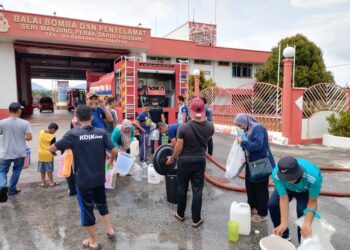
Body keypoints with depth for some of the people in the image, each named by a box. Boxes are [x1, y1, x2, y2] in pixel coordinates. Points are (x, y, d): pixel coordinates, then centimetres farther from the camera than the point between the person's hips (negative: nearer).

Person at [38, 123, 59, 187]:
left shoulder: (41, 132, -4)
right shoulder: (52, 137, -18)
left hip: (41, 154, 5)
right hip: (48, 155, -4)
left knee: (42, 169, 13)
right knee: (49, 169, 6)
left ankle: (43, 182, 22)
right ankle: (51, 182, 15)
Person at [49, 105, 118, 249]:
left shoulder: (73, 134, -14)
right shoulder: (102, 133, -6)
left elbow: (51, 149, -8)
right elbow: (114, 151, -7)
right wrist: (111, 162, 14)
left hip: (83, 180, -3)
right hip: (99, 178, 4)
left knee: (87, 209, 13)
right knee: (101, 203, 28)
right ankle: (109, 229, 35)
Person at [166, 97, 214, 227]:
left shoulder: (183, 127, -20)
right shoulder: (210, 126, -10)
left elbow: (179, 148, -13)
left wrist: (171, 159, 4)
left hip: (184, 161, -1)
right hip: (200, 161, 2)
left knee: (182, 188, 16)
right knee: (197, 190, 10)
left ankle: (180, 214, 34)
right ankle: (196, 219, 20)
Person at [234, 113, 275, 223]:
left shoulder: (258, 128, -19)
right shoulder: (249, 130, 7)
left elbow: (258, 145, -29)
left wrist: (242, 142, -22)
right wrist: (242, 142, -4)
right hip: (252, 164, 9)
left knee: (261, 189, 3)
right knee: (250, 185, 19)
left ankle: (262, 214, 18)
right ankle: (253, 207, 38)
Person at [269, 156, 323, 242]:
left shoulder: (314, 177, -43)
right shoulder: (276, 174, -39)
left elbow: (312, 201, -30)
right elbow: (283, 198, -31)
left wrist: (307, 223, -43)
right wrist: (284, 224, -36)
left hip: (305, 190, -2)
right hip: (286, 188, 2)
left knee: (302, 211, -23)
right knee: (272, 204, -13)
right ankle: (283, 236, 12)